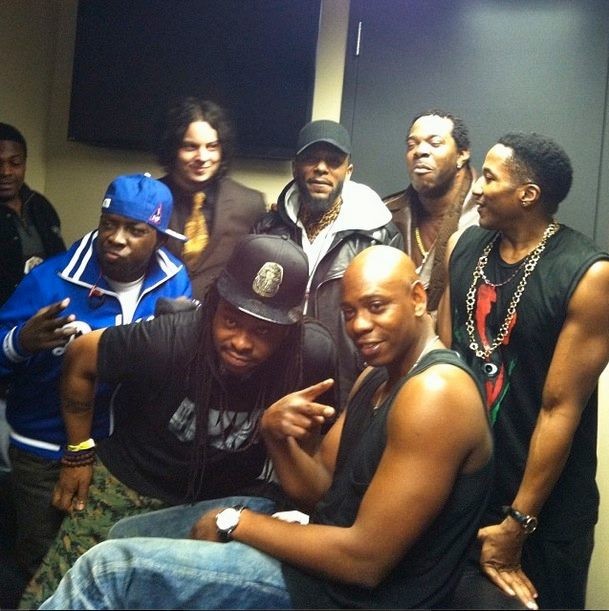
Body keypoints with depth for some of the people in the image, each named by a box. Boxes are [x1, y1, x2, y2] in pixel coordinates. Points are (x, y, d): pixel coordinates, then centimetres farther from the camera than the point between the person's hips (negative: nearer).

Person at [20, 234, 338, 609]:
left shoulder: (314, 354, -24)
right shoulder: (167, 340, -28)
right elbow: (81, 360, -8)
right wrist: (79, 453, -1)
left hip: (225, 495, 1)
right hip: (130, 482, -1)